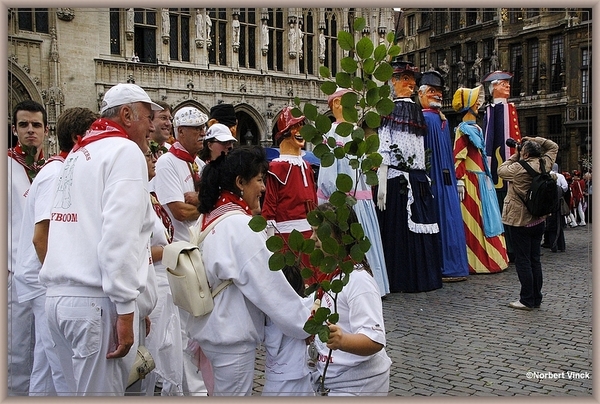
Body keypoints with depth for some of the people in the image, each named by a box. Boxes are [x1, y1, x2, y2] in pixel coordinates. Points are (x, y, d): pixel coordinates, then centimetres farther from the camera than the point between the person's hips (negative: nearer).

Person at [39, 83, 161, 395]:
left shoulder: (78, 153, 18)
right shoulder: (126, 151, -8)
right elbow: (120, 234, -19)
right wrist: (125, 310, -18)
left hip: (60, 294, 8)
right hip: (96, 300, -8)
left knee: (87, 385, 18)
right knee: (103, 390, 1)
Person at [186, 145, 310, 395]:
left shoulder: (210, 216, 6)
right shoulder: (240, 225, -20)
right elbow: (270, 285, -19)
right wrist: (307, 325, -11)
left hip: (211, 326, 8)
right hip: (231, 334, -8)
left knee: (222, 391, 18)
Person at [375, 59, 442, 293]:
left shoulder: (391, 109, -7)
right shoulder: (417, 111, 10)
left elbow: (385, 150, -12)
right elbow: (422, 152, 13)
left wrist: (381, 183, -13)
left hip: (395, 177, -6)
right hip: (418, 178, 6)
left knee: (396, 228, 0)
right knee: (417, 226, 9)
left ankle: (400, 279, 5)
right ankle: (422, 276, 17)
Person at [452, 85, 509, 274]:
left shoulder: (476, 129, 18)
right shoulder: (463, 130, -9)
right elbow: (458, 157, -16)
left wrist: (487, 176, 19)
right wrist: (460, 180, -22)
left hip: (482, 179, 9)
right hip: (471, 181, -9)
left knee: (485, 218, 11)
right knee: (473, 220, -6)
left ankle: (489, 259, 17)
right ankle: (475, 262, -2)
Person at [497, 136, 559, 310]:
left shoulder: (519, 168, -18)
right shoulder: (545, 164, 0)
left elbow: (501, 170, 0)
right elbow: (553, 146, 17)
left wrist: (514, 157, 8)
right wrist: (534, 140, 11)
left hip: (520, 221, -7)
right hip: (538, 220, 7)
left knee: (523, 261, 0)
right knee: (535, 260, 12)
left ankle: (527, 300, 3)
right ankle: (536, 299, 19)